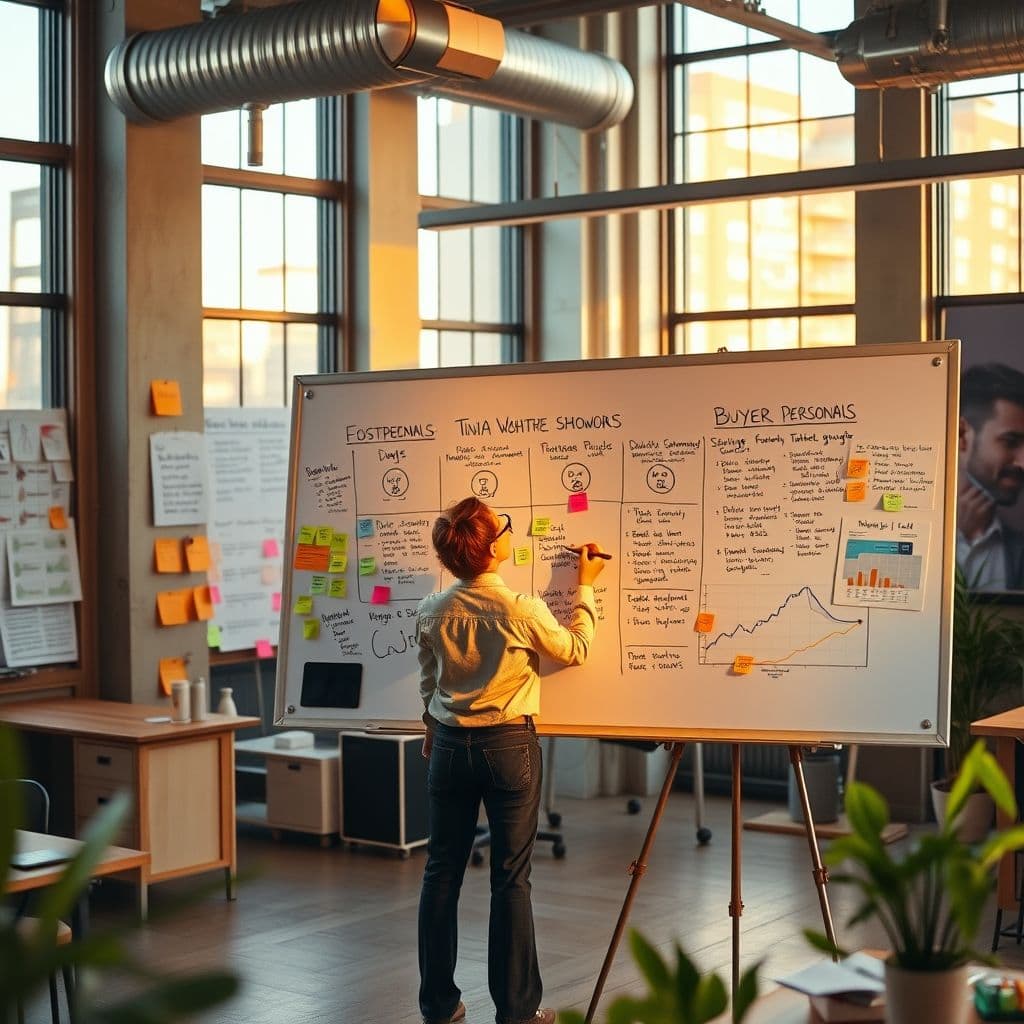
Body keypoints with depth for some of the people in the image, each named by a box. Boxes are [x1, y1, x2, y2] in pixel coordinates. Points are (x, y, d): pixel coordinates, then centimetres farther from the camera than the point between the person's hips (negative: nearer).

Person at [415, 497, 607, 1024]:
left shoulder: (432, 612, -2)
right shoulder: (521, 609, -15)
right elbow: (576, 650, 3)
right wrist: (585, 587, 13)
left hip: (450, 745, 4)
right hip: (508, 744, -4)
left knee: (442, 872, 10)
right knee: (510, 878, 3)